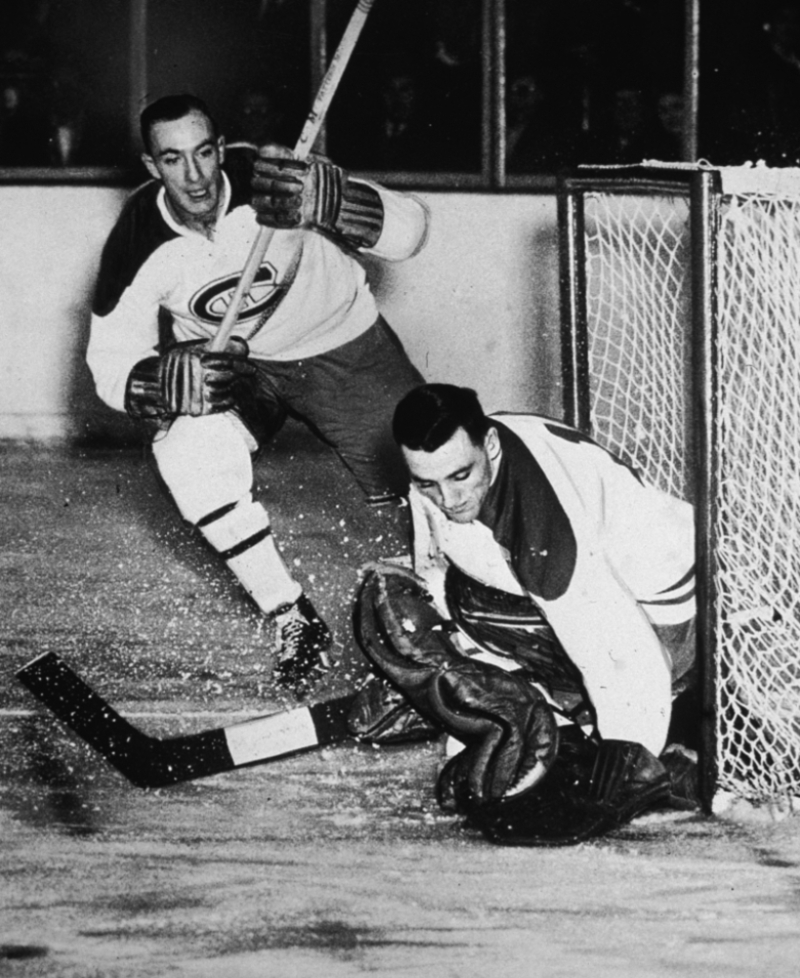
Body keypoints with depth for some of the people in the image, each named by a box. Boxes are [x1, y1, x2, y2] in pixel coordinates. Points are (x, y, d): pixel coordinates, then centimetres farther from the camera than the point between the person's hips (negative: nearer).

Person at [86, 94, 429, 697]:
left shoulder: (278, 184, -30)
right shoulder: (140, 245, -23)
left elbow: (409, 230, -35)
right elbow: (111, 365, -16)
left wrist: (327, 204, -55)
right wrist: (170, 381, -40)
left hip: (342, 346, -1)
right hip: (229, 364, 1)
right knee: (188, 451, -28)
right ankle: (293, 620, -13)